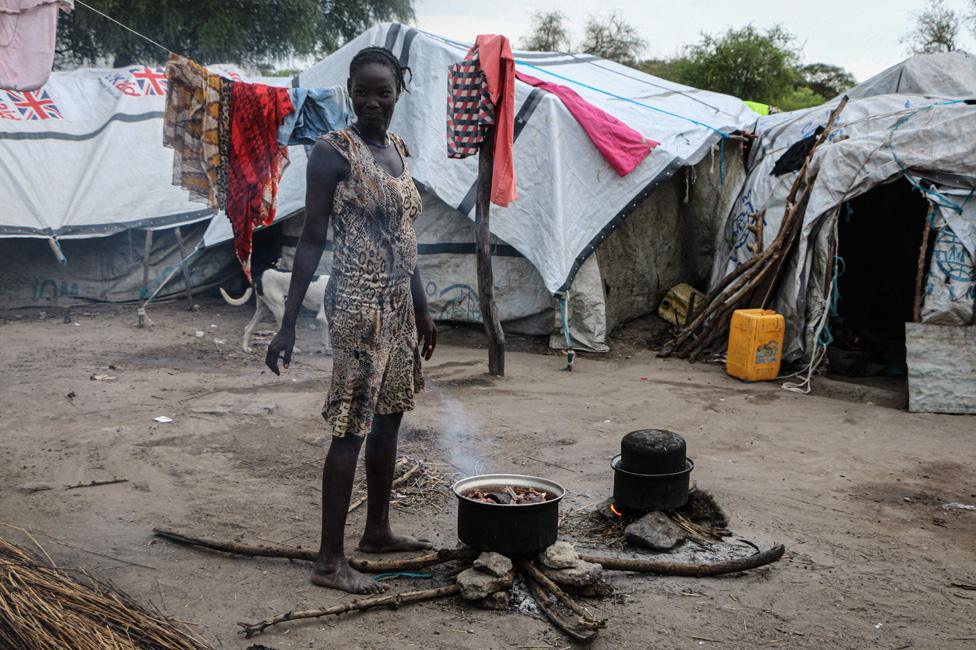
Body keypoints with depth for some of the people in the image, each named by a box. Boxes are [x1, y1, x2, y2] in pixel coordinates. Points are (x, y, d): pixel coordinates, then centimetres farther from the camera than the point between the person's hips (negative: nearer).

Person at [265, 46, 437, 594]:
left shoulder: (399, 149, 12)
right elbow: (312, 240, -12)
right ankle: (331, 561, 1)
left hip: (399, 302, 8)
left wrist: (422, 308, 21)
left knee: (388, 418, 15)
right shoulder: (334, 152, -10)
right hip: (359, 302, -8)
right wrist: (288, 324, -15)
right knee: (352, 427, -6)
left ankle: (378, 531, 30)